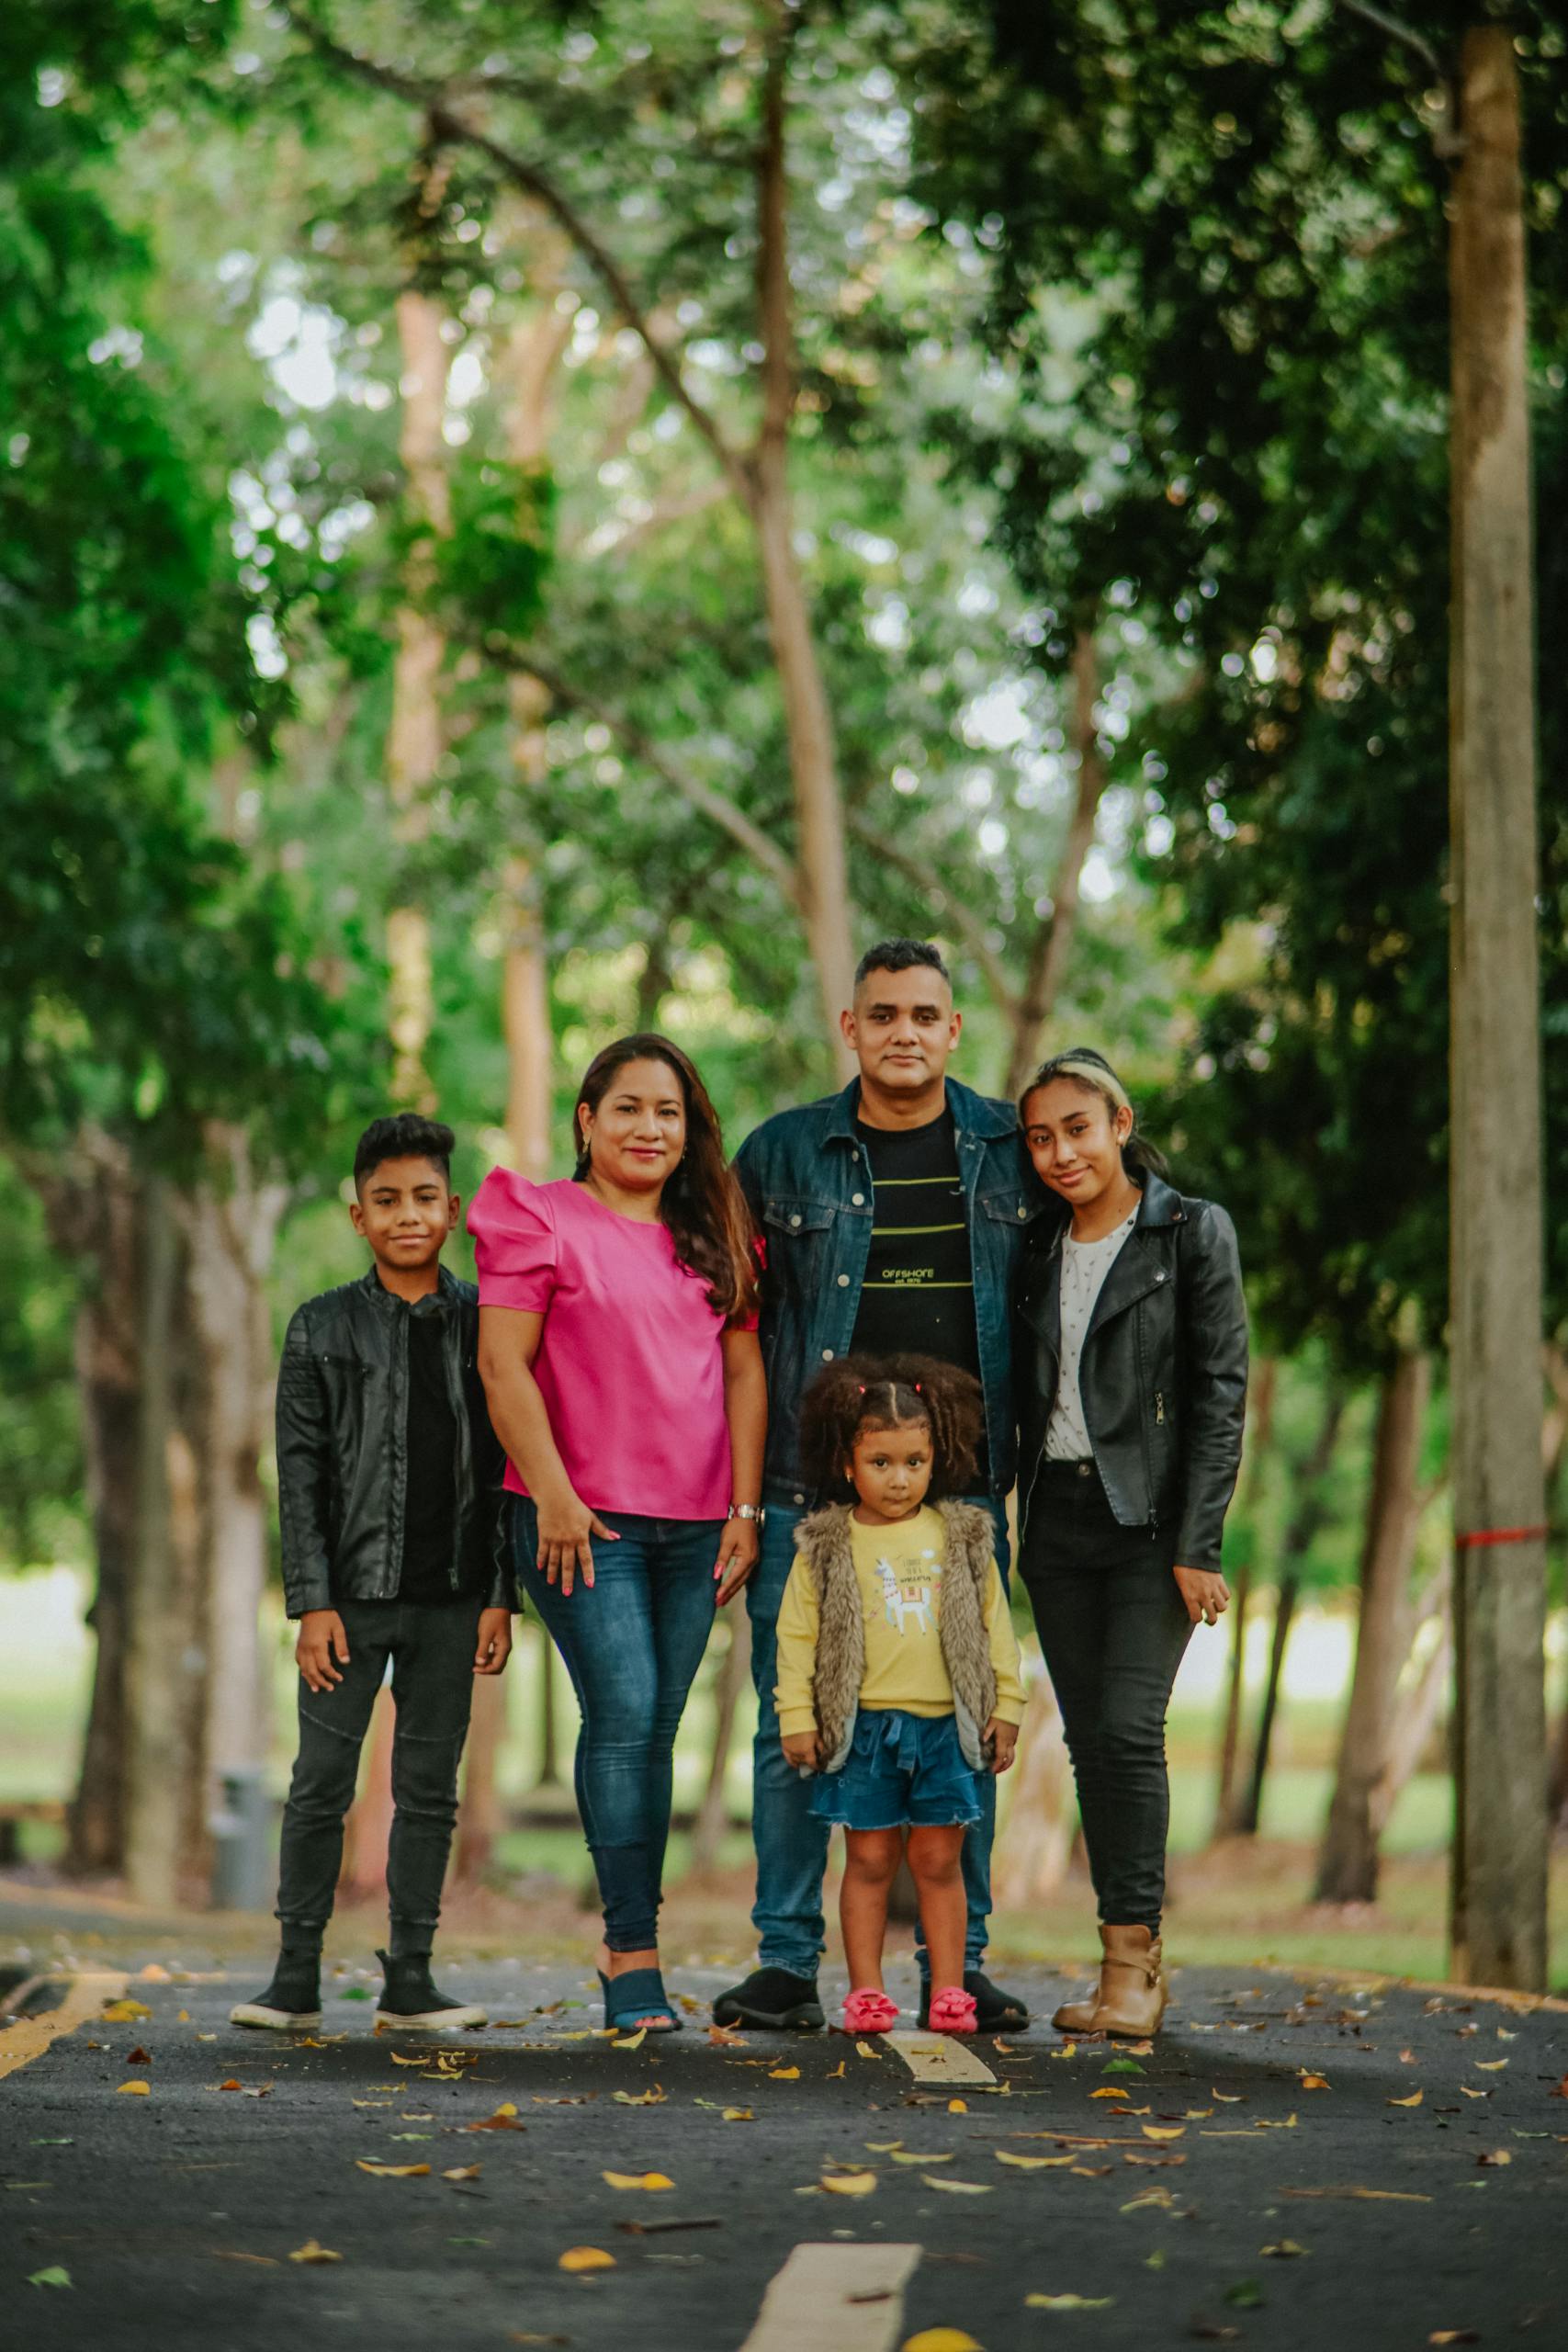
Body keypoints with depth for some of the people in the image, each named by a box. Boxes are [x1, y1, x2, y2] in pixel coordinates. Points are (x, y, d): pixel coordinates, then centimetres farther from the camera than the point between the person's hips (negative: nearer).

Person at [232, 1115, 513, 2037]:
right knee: (322, 1783, -1)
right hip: (353, 1591, -1)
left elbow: (506, 1466, 6)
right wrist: (312, 1602, -7)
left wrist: (501, 1596, 1)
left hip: (451, 1596, 1)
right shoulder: (324, 1329, 2)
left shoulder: (484, 1323, 5)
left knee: (430, 1787, 6)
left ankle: (410, 1979, 12)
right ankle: (298, 1977, 7)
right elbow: (301, 1473, 0)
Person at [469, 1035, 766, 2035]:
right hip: (584, 1519, -4)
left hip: (694, 1525, 4)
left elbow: (745, 1375, 14)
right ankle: (634, 1952, -9)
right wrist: (552, 1494, -12)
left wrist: (746, 1509, 5)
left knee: (654, 1728, 5)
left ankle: (628, 1945, 12)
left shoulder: (715, 1237, 16)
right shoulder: (543, 1220, 1)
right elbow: (503, 1364, -5)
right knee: (624, 1714, -13)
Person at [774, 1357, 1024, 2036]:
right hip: (863, 1725, -1)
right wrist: (797, 1717, -3)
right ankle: (865, 1990, 10)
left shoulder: (962, 1537, 7)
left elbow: (994, 1624, 11)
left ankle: (948, 1990, 11)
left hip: (946, 1725, 1)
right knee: (870, 1859, 4)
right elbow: (797, 1633, 2)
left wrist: (1006, 1707, 7)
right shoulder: (826, 1546, 2)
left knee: (939, 1860, 5)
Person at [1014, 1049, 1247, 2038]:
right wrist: (1010, 1529, 10)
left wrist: (1198, 1546, -12)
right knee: (1090, 1739, 3)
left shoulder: (1193, 1232, -2)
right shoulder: (1041, 1253, 13)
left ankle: (1132, 1952, -7)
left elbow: (1221, 1393, -6)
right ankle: (1134, 1963, 9)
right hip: (1058, 1519, 5)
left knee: (1127, 1728, -14)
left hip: (1151, 1517, -5)